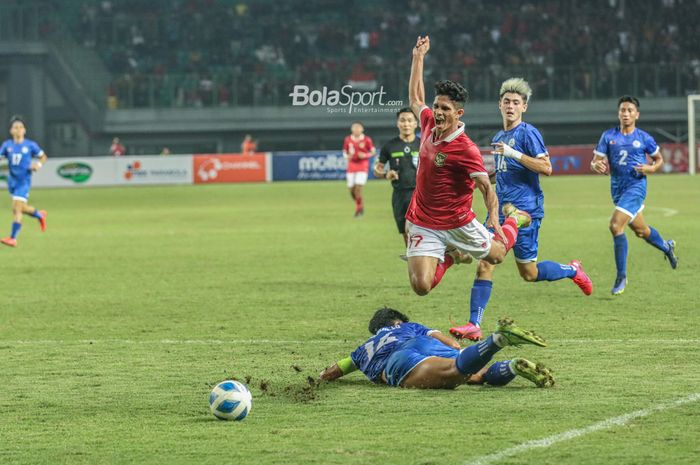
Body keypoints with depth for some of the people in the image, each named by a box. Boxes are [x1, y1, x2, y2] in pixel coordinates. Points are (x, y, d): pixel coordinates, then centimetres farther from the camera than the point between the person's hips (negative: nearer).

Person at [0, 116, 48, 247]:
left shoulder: (30, 145, -5)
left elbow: (43, 157, 7)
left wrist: (38, 164, -12)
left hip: (24, 181, -4)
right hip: (12, 181, 4)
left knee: (16, 208, -14)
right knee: (22, 208, 17)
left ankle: (13, 238, -13)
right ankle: (40, 215, 47)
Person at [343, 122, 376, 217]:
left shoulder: (367, 140, -5)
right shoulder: (347, 140, 3)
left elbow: (373, 152, 3)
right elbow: (345, 152, 13)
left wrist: (365, 155, -16)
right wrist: (347, 156, -10)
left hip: (362, 167, -3)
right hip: (351, 167, 3)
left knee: (358, 187, -16)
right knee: (351, 190, 2)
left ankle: (359, 208, 1)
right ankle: (360, 206, 28)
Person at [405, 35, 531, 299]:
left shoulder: (465, 149, -21)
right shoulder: (429, 125, -4)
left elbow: (486, 187, -23)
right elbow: (415, 99, 17)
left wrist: (494, 217, -40)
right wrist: (418, 58, 20)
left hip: (457, 224, -4)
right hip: (423, 225, 4)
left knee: (495, 255, 19)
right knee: (421, 286, -10)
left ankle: (516, 219, 51)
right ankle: (451, 256, 23)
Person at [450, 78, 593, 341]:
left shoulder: (528, 133, -8)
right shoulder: (498, 138, 17)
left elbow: (546, 167, -19)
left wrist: (512, 153, -23)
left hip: (525, 210, -7)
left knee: (529, 273, 1)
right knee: (484, 265, -7)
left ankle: (572, 270, 28)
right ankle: (474, 325, -10)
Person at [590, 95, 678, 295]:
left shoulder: (644, 138, -2)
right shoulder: (609, 136, 3)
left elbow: (659, 159, 12)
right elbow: (595, 160, 1)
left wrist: (651, 168, -10)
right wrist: (596, 166, -23)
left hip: (636, 186, -5)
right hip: (617, 188, 5)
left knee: (616, 225, -22)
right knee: (641, 230, 20)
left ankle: (621, 276, -12)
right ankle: (667, 247, 52)